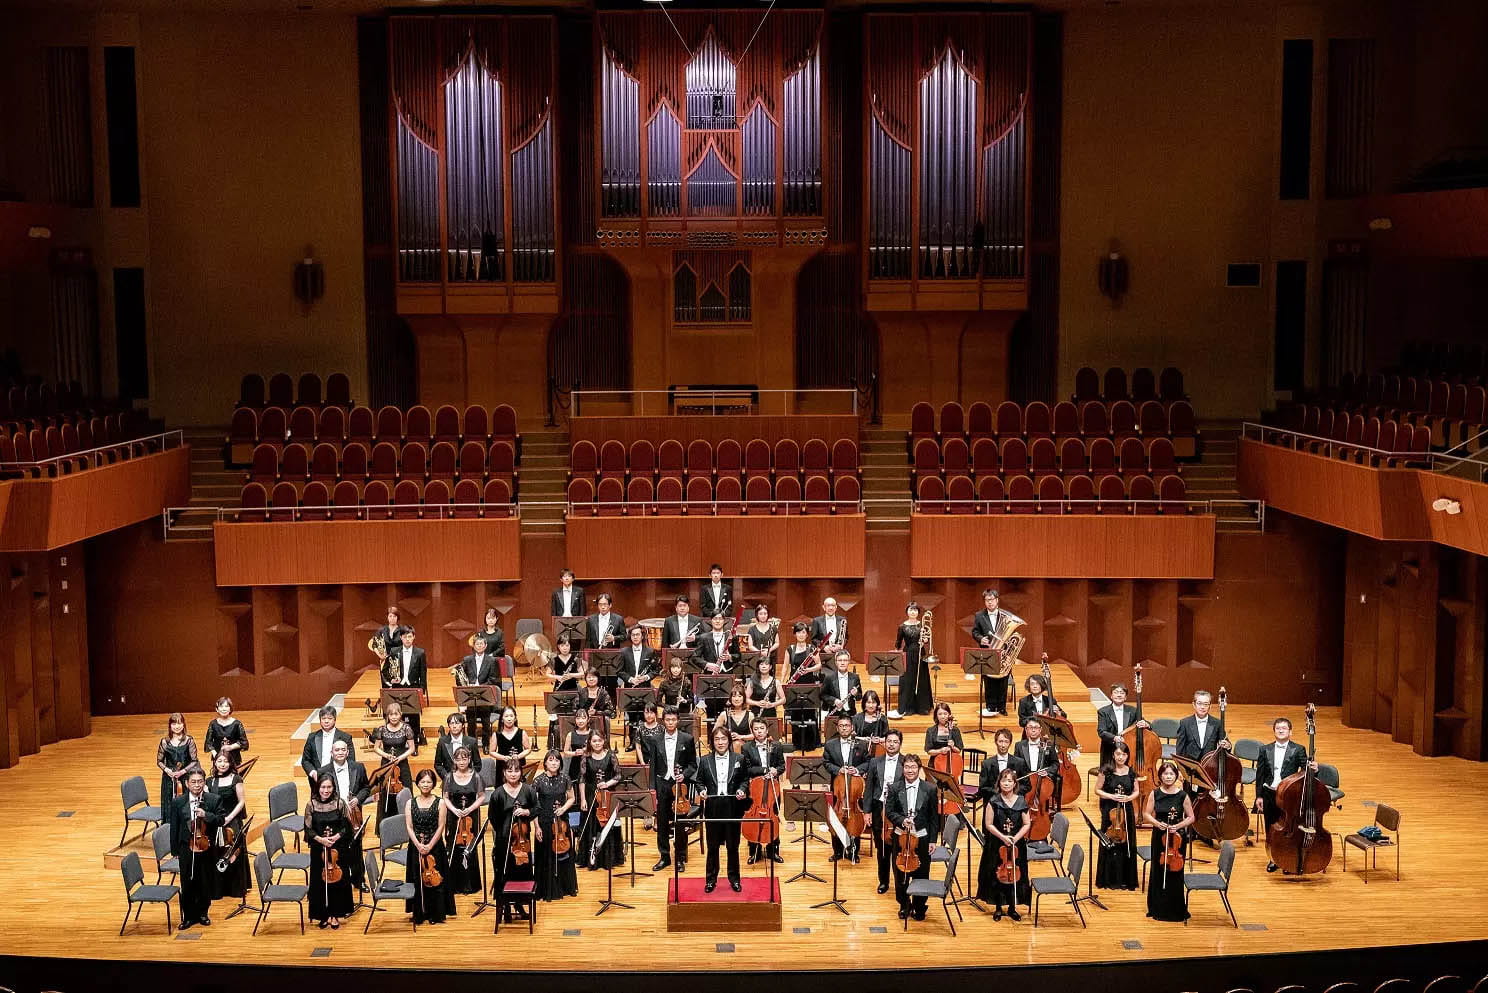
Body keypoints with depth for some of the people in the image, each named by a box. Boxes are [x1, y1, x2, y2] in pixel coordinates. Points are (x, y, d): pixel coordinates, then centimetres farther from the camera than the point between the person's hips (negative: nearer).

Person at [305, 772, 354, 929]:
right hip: (318, 848, 0)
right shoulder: (311, 805, -5)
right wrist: (320, 839, -17)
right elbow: (308, 829, -2)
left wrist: (337, 836, -16)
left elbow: (346, 827, 1)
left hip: (338, 847, 0)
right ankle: (324, 914, 17)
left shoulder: (340, 803, -5)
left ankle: (335, 914, 17)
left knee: (338, 880, 4)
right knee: (320, 881, 4)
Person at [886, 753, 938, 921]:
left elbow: (934, 817, 0)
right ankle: (904, 905, 29)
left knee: (921, 874, 6)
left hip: (922, 838, -1)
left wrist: (932, 840, -2)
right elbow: (889, 812, 0)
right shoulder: (895, 789, -1)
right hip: (901, 837, 1)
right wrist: (902, 820, -20)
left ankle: (919, 907, 24)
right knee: (900, 874, 10)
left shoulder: (930, 789, -4)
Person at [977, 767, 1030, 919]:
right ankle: (998, 908, 19)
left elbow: (1027, 824, 1)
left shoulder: (1021, 802, -1)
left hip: (1016, 845, 1)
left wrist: (1016, 838, -12)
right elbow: (989, 824, -6)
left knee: (1015, 875, 5)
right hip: (997, 845, -1)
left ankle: (1012, 908, 21)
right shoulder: (994, 802, -6)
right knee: (997, 876, 4)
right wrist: (1003, 837, -17)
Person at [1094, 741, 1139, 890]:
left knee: (1126, 844, 4)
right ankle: (1109, 879, 10)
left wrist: (1129, 798, -10)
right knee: (1109, 844, 0)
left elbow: (1136, 791, 11)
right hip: (1110, 811, -2)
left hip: (1127, 811, 2)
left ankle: (1126, 879, 14)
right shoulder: (1106, 771, -6)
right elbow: (1097, 790, -2)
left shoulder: (1131, 772, 3)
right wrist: (1112, 796, -15)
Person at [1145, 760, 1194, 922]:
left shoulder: (1182, 795, -4)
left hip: (1177, 837, -2)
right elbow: (1146, 815, 3)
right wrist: (1157, 823, -15)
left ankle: (1176, 910, 13)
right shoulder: (1155, 794, 0)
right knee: (1158, 872, 5)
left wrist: (1178, 826, -16)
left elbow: (1190, 817, 0)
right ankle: (1158, 909, 18)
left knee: (1175, 872, 0)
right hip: (1159, 836, 2)